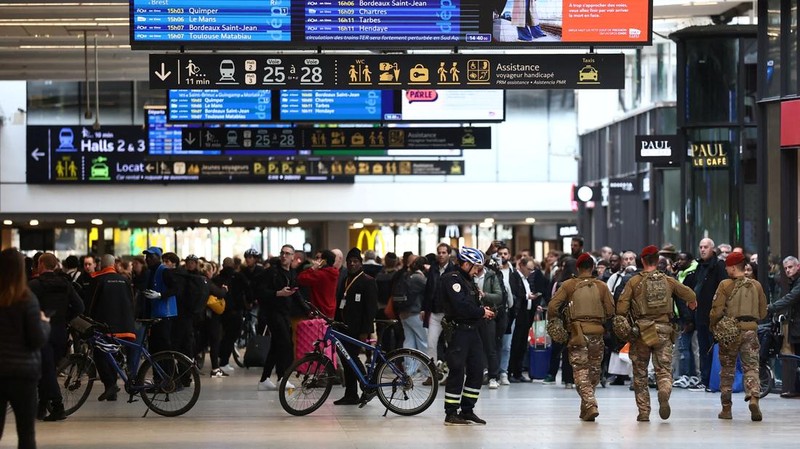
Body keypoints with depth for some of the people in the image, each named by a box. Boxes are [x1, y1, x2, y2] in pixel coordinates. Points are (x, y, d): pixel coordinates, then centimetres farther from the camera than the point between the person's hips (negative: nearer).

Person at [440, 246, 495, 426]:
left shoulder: (467, 280, 20)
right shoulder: (452, 279, -11)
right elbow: (461, 306, -21)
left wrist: (482, 310, 4)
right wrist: (481, 312, -11)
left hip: (471, 330, 10)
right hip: (458, 331, -10)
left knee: (477, 371, 9)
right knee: (457, 372, -7)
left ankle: (467, 410, 17)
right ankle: (451, 414, -1)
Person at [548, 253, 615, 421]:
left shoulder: (569, 285, 0)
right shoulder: (601, 286, 4)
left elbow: (552, 306, -5)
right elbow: (610, 310, 1)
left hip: (577, 332, -2)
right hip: (597, 332, 2)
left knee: (581, 372, -1)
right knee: (594, 371, 16)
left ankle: (590, 405, -18)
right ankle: (586, 407, 23)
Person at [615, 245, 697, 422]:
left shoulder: (634, 282, -2)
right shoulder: (667, 281, 5)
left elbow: (621, 308, -8)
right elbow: (689, 294, 12)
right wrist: (692, 302, 36)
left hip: (641, 330, -1)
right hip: (664, 331, 1)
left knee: (640, 373, 11)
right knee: (664, 370, 3)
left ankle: (643, 412, 10)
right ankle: (664, 394, -30)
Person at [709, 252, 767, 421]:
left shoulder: (725, 285, -7)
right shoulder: (756, 285, 6)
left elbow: (717, 311, -11)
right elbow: (763, 313, 11)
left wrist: (713, 326, 6)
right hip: (751, 330, 2)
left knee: (727, 370, 11)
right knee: (751, 367, 2)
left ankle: (726, 409, 15)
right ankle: (754, 398, -24)